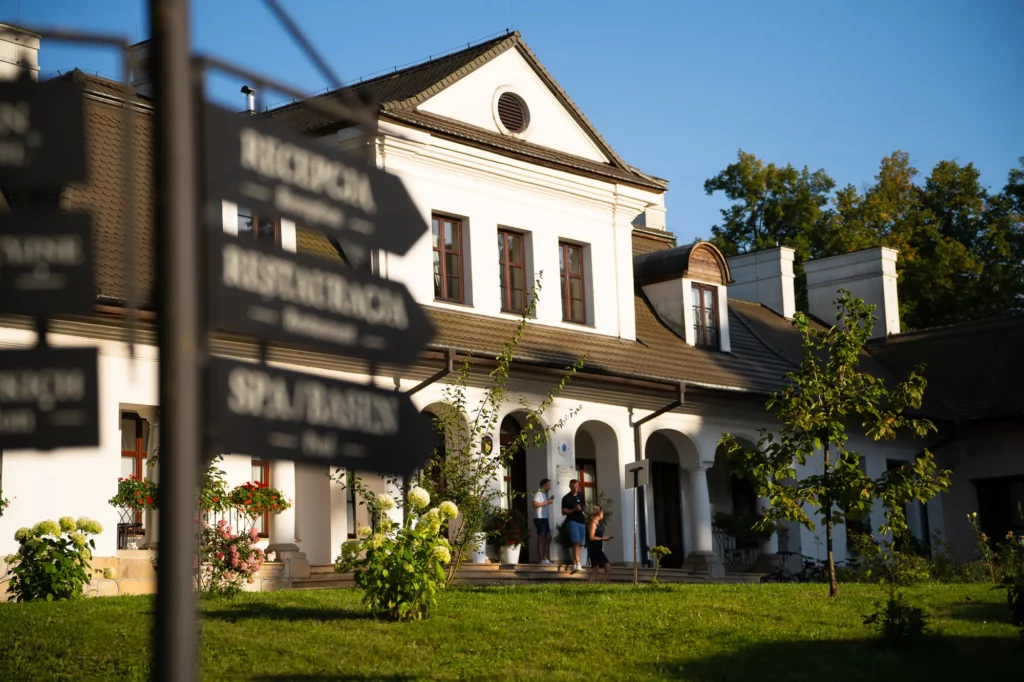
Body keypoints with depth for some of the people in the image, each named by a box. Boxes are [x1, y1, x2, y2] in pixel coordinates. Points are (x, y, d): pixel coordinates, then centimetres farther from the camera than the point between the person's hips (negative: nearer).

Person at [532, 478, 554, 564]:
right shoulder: (538, 494, -9)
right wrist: (547, 502, -17)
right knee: (541, 539, -7)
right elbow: (535, 505, -23)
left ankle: (547, 559, 13)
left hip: (545, 519, 10)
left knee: (548, 538, 10)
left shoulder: (544, 494, 21)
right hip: (540, 518, -10)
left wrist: (549, 501, 13)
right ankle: (542, 560, -6)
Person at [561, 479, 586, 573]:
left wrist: (584, 514, 9)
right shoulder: (566, 498, -4)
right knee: (576, 543, -20)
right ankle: (578, 564, -30)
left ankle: (574, 565, 13)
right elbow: (563, 512, -7)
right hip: (572, 521, -7)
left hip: (581, 522, 7)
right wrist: (574, 509, -20)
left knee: (579, 544, 7)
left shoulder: (580, 496, 15)